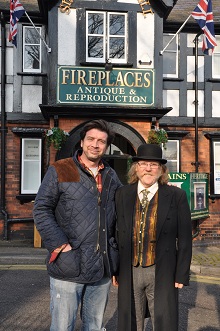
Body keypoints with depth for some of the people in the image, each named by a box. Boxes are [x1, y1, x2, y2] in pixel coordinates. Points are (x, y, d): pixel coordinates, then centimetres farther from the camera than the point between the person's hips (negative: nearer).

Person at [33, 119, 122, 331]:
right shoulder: (59, 170, -2)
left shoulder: (110, 176, 11)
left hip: (102, 268, 4)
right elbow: (41, 210, -7)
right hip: (68, 267, -4)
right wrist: (60, 245, -14)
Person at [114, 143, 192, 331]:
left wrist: (182, 274, -3)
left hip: (162, 274, -2)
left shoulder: (176, 196, -3)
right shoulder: (122, 194, 3)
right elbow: (115, 233, 5)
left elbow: (185, 238, -2)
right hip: (128, 273, 2)